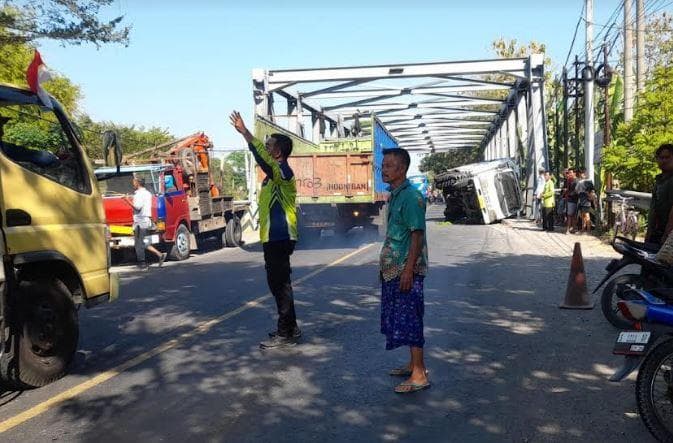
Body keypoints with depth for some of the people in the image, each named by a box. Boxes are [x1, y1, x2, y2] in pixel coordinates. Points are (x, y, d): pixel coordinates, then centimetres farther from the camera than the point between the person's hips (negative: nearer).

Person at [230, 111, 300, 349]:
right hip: (273, 237, 11)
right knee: (279, 283, 15)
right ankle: (289, 328, 25)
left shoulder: (283, 172, -15)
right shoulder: (274, 174, 16)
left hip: (280, 238, -11)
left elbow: (262, 157, -32)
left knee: (279, 284, -5)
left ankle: (286, 334, 2)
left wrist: (244, 132, -38)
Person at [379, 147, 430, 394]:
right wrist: (385, 264, 20)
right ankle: (413, 364, 27)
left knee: (409, 319, -5)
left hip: (407, 270, -9)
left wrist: (408, 270, -22)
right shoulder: (394, 195, 13)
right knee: (401, 318, 15)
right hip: (393, 269, 9)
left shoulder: (411, 196, -16)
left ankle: (419, 375, 3)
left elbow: (417, 235, -20)